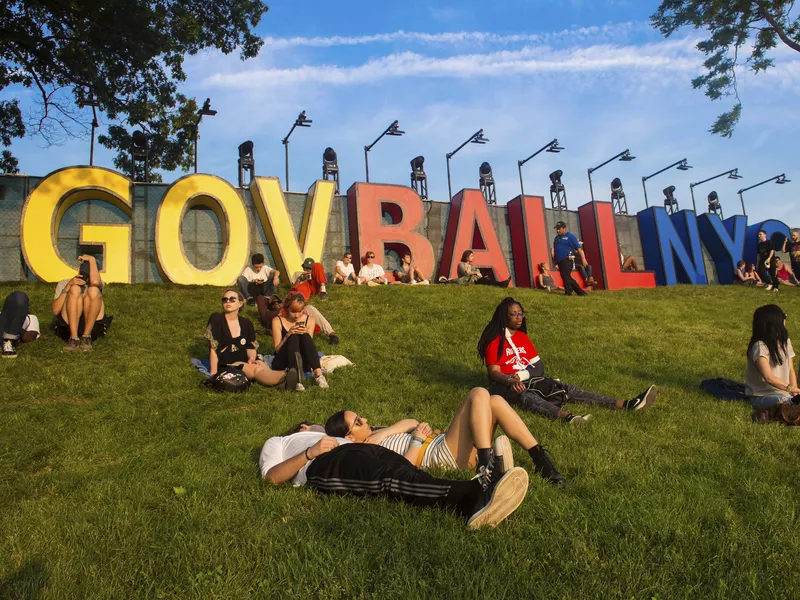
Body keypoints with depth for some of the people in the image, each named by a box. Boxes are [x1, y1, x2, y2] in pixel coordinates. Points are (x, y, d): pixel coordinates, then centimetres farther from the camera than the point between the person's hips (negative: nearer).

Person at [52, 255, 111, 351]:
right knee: (75, 289, -19)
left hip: (93, 326, -1)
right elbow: (55, 310, 0)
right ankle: (74, 338, -28)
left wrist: (92, 259, -6)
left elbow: (95, 281, -17)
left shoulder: (99, 284, 12)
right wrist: (68, 286, -7)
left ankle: (86, 337, -21)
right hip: (68, 327, 1)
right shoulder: (63, 284, 15)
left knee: (94, 290, -20)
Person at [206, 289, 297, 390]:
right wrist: (214, 374, -12)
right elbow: (214, 348, -7)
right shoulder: (216, 319, -1)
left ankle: (283, 380, -65)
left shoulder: (246, 323, 13)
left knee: (262, 366, -31)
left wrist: (252, 358, -9)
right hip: (225, 364, -4)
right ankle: (285, 377, -61)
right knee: (256, 370, -33)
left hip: (244, 361, 4)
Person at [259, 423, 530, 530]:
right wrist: (311, 452, -3)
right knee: (392, 478, -33)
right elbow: (272, 477, 9)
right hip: (325, 466, -5)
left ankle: (472, 504, -56)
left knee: (405, 474, -28)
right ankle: (477, 493, -58)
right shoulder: (276, 443, 34)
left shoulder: (337, 439, 45)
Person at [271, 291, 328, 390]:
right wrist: (288, 335, -24)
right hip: (282, 364, -2)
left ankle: (318, 374, -39)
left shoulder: (309, 320, 1)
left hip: (302, 363, 2)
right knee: (294, 338, -31)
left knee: (305, 337, -27)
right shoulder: (277, 321, -5)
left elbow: (309, 344, -1)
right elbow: (277, 349, -8)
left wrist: (305, 333, -20)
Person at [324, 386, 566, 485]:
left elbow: (412, 422, 13)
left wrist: (381, 434, -3)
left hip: (444, 442, 10)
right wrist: (417, 440, -10)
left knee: (495, 401, -7)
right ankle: (487, 464, -29)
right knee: (479, 394, -20)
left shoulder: (375, 436, 23)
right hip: (446, 455, -9)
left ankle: (540, 458, -10)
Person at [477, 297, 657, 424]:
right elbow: (493, 373, -12)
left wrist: (521, 375, -12)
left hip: (529, 380, 6)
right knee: (526, 397, -40)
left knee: (567, 389, -12)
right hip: (505, 385, -6)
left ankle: (626, 404, -24)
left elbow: (538, 365, 10)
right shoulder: (494, 342, -5)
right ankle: (568, 417, -71)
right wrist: (512, 381, -32)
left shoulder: (523, 337, 15)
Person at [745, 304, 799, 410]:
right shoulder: (760, 346, -17)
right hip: (763, 396, -7)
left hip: (784, 392, 7)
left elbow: (791, 371, 7)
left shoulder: (785, 341, 8)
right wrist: (791, 388, -27)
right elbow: (769, 378, -23)